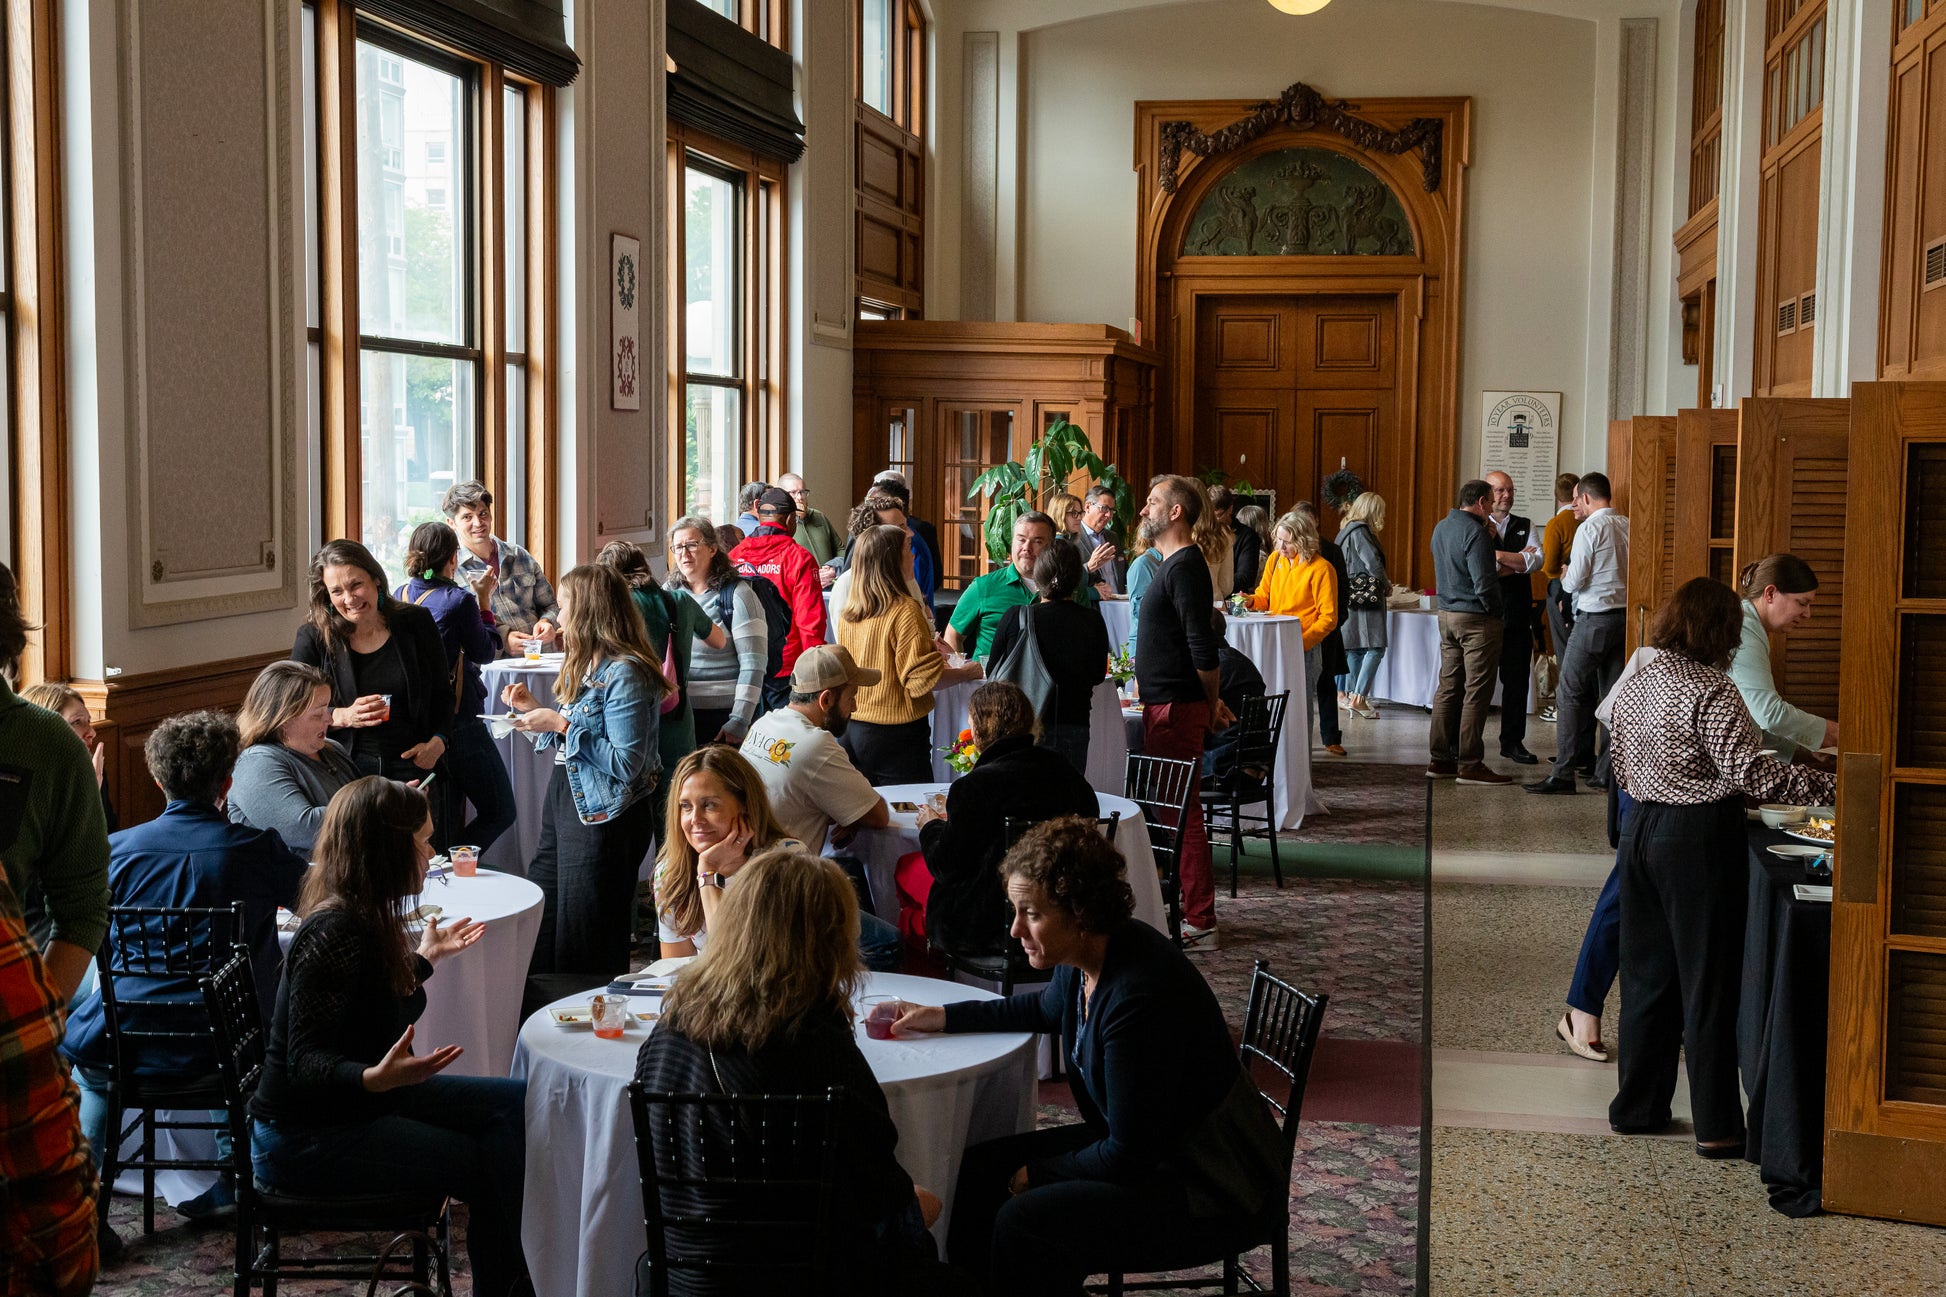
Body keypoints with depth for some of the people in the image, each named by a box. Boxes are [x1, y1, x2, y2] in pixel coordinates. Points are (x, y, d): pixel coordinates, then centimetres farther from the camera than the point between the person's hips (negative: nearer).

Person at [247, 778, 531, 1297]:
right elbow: (306, 1062, -25)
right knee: (488, 1167, -12)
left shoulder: (367, 920, 4)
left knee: (517, 1102, -2)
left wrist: (426, 956, 33)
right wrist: (375, 1078, -44)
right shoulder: (334, 933, -24)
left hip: (360, 1099, 10)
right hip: (305, 1135, -10)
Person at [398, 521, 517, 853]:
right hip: (459, 721, -7)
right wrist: (484, 601, 6)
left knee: (446, 819, 17)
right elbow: (484, 652, -2)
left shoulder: (398, 597, 3)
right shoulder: (458, 599, -15)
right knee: (499, 812, 3)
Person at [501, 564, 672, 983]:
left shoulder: (624, 674, -19)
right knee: (537, 930, 16)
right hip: (564, 802, 10)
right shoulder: (585, 667, 12)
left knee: (584, 951, 2)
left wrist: (562, 724, -21)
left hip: (601, 817, -10)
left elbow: (625, 764, -24)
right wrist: (534, 709, 7)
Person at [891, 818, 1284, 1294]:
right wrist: (943, 1016, 17)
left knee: (1024, 1219, -24)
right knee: (980, 1170, 5)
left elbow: (1128, 1158, -24)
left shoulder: (1139, 996, -31)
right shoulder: (1086, 956, -4)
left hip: (1211, 1189, -10)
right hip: (1134, 1144, 10)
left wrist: (1038, 1174, -9)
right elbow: (1048, 1006, 23)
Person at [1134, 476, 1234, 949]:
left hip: (1177, 709, -11)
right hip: (1165, 703, 11)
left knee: (1183, 811, -7)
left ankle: (1200, 922, -2)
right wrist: (1211, 701, 22)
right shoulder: (1174, 563, 16)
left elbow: (1203, 647, -21)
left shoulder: (1185, 567, -17)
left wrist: (1211, 703, -9)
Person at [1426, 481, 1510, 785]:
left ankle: (1441, 759, 15)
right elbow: (1484, 583, -21)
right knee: (1476, 692, -4)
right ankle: (1470, 765, -3)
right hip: (1476, 618, -9)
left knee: (1448, 687, 12)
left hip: (1447, 614, 9)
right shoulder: (1476, 533, -17)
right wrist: (1494, 611, -7)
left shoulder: (1441, 528, 11)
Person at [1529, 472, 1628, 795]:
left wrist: (1565, 577, 11)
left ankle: (1563, 773, -7)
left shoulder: (1589, 528, -11)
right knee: (1612, 694, 10)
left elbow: (1575, 581, -13)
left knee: (1570, 694, -4)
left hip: (1594, 618, -7)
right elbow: (1631, 573, 15)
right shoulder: (1627, 526, 9)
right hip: (1623, 616, 7)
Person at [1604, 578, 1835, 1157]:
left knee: (1648, 974, 15)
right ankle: (1717, 1126, 6)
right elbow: (1751, 770, -22)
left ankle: (1637, 1105, 22)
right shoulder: (1711, 689, -15)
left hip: (1642, 828, 8)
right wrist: (1828, 785, -19)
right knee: (1709, 980, 0)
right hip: (1700, 838, -7)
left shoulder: (1636, 684, 9)